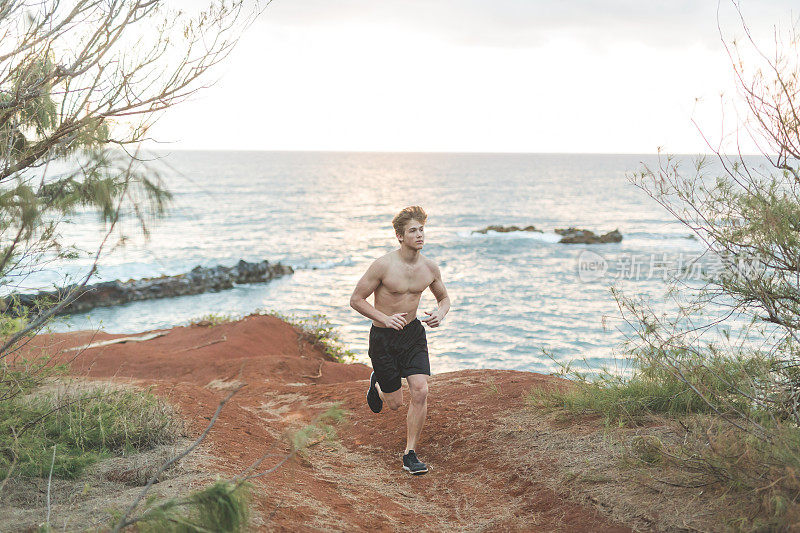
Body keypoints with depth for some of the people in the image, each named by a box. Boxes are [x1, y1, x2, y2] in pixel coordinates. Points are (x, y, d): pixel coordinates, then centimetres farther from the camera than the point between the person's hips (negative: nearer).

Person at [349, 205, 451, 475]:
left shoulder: (429, 267, -5)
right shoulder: (383, 265, -19)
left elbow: (444, 298, 12)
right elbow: (356, 299, -12)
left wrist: (440, 314, -11)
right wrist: (385, 319, -24)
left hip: (413, 332, 3)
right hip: (383, 337, -3)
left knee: (420, 392, -13)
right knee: (395, 402, 6)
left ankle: (410, 454, 2)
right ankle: (377, 384, 44)